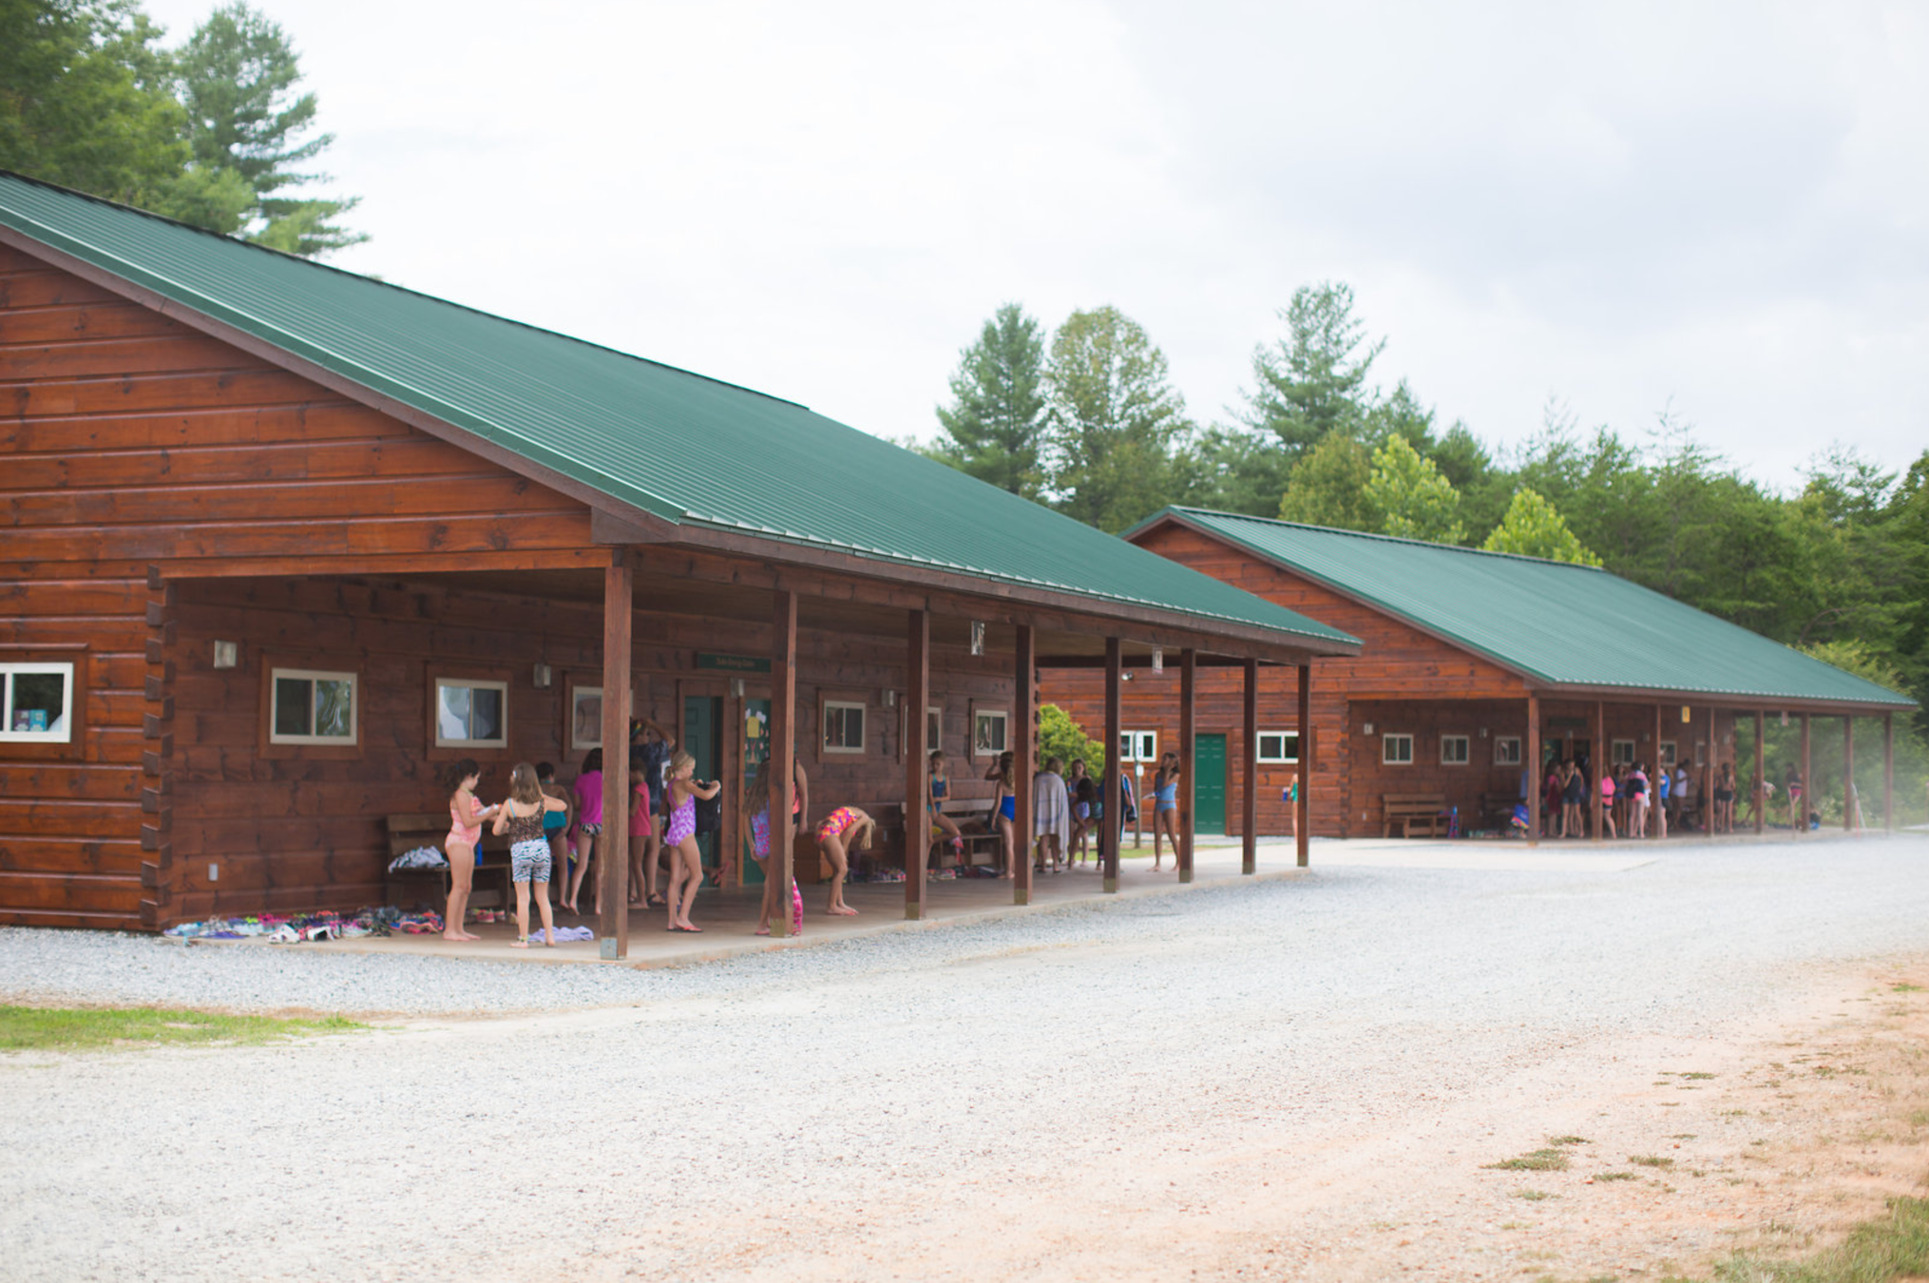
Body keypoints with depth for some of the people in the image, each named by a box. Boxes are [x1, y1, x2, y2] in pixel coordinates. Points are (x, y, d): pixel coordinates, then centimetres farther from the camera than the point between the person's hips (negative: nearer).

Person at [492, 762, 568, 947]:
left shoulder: (509, 804, -6)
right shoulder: (542, 803, 1)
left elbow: (497, 831, 1)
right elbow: (563, 806, 20)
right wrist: (543, 795, 24)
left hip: (520, 850, -3)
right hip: (541, 848, 3)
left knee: (522, 897, 3)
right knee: (543, 897, 13)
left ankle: (523, 939, 4)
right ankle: (550, 936, 11)